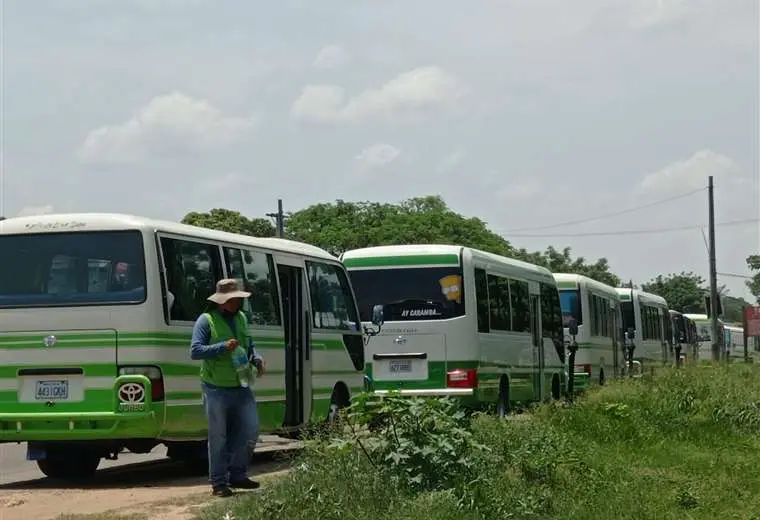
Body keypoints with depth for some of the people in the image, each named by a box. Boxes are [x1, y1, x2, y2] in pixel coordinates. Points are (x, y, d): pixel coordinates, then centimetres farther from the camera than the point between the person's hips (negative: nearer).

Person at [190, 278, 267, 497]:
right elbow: (195, 351, -14)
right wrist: (223, 347, -23)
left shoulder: (241, 318, 13)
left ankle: (238, 475, 22)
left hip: (242, 388, 6)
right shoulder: (206, 320, -7)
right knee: (219, 437, 1)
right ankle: (219, 482, 9)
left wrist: (257, 359, 4)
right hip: (217, 390, -6)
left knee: (249, 431, 7)